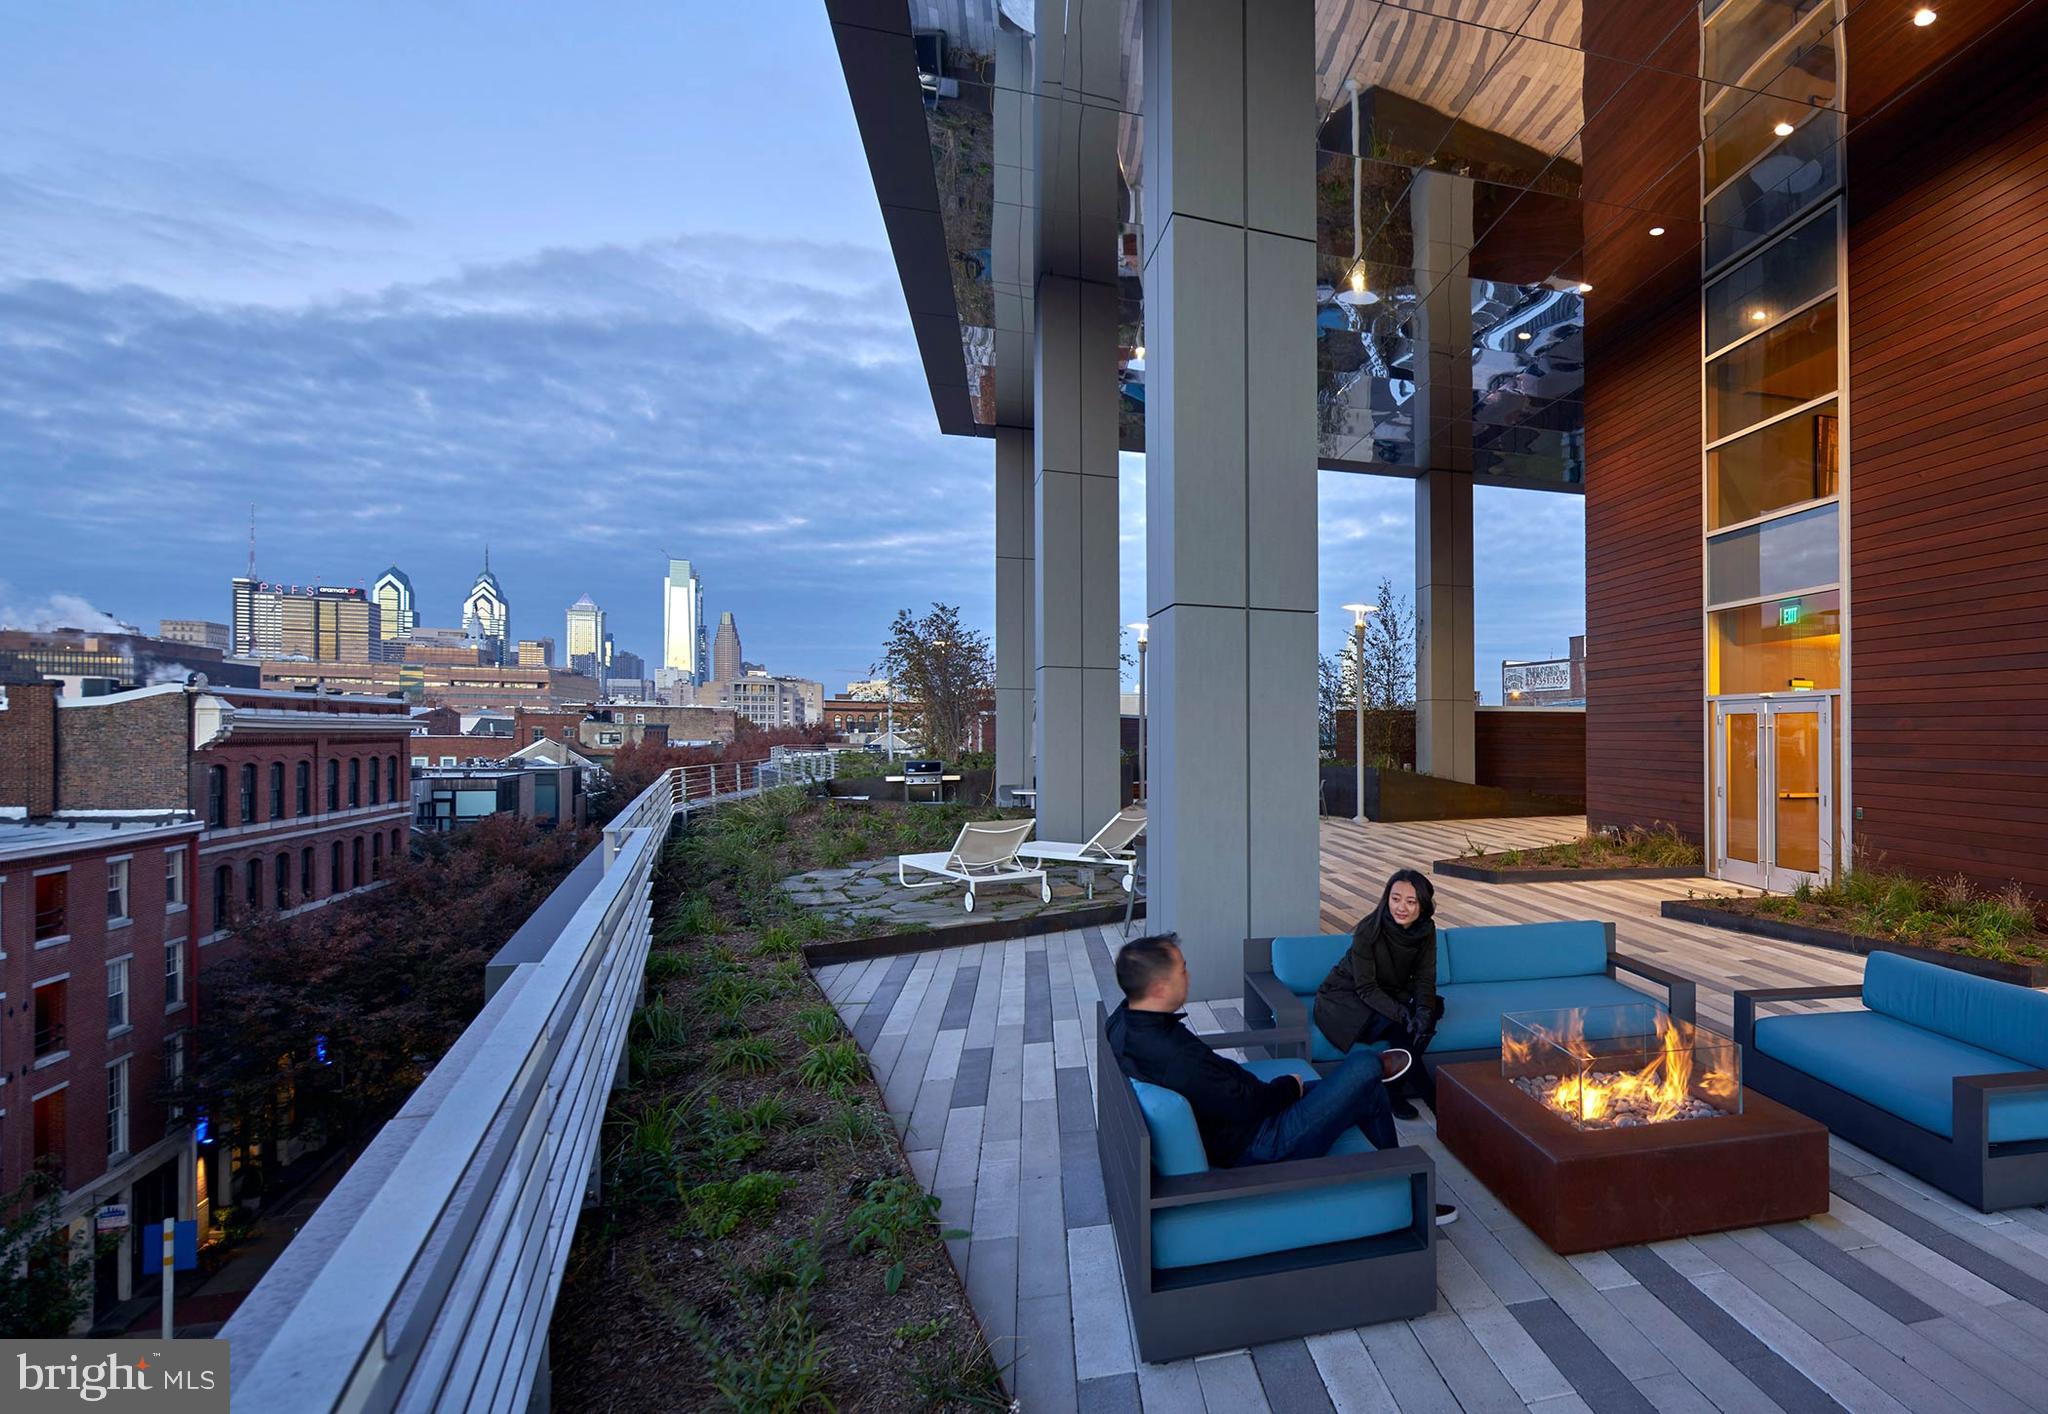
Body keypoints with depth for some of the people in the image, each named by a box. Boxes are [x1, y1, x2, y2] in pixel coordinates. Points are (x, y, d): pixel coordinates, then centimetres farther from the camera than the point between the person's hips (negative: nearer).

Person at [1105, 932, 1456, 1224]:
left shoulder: (1122, 1021, -7)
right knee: (1364, 1066, -6)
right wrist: (1291, 1086, -4)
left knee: (1367, 1091, 17)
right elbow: (1248, 1104, -24)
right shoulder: (1175, 1058, -38)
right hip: (1259, 1147, -9)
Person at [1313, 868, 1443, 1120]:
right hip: (1344, 997, -6)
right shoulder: (1369, 930, -26)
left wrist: (1424, 1010, -30)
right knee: (1399, 1028, -31)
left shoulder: (1425, 930, -9)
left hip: (1389, 994, 6)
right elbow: (1366, 987, -24)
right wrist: (1401, 1013, -39)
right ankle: (1431, 1098, -14)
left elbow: (1425, 979, -9)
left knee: (1431, 1010, -23)